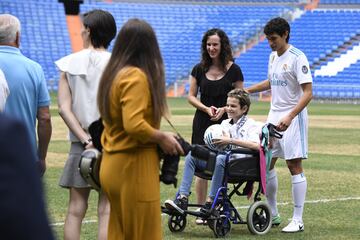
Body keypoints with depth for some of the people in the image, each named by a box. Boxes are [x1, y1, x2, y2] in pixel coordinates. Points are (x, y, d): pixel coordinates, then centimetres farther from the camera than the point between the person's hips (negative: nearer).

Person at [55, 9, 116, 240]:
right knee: (107, 211, -2)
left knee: (75, 210, 6)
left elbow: (64, 108, -4)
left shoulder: (70, 63, 3)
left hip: (81, 145, 2)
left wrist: (86, 140, -7)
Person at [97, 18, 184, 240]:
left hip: (113, 165, 9)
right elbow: (134, 125, -25)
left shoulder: (114, 74, 11)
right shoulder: (136, 77, -15)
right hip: (134, 167, -9)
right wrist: (162, 138, -11)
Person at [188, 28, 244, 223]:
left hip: (225, 122, -2)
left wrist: (223, 109, -14)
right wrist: (207, 109, -9)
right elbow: (191, 96, 8)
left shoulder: (233, 70, 0)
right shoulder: (199, 69, 6)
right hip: (202, 122, 2)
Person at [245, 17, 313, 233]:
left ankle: (298, 221, -1)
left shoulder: (297, 58, -14)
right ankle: (273, 214, 21)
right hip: (274, 115, 8)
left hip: (293, 118, -8)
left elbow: (308, 93, -20)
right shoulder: (273, 56, 11)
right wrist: (247, 91, 25)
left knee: (294, 166, -6)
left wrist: (290, 117, -29)